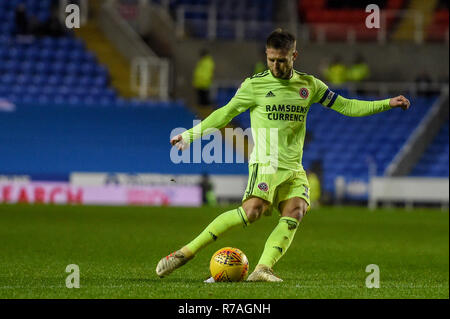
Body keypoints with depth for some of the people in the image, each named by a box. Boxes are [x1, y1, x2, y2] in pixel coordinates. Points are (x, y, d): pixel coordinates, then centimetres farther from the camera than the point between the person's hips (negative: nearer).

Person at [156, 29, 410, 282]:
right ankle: (187, 252, -24)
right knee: (252, 211, -26)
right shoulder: (254, 85, 2)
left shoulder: (309, 85, 12)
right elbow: (224, 114, 11)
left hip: (294, 168, 5)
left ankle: (263, 269, -29)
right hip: (265, 161, -5)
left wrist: (387, 104, 11)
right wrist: (189, 136, 11)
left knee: (295, 212, -21)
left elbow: (345, 106, 17)